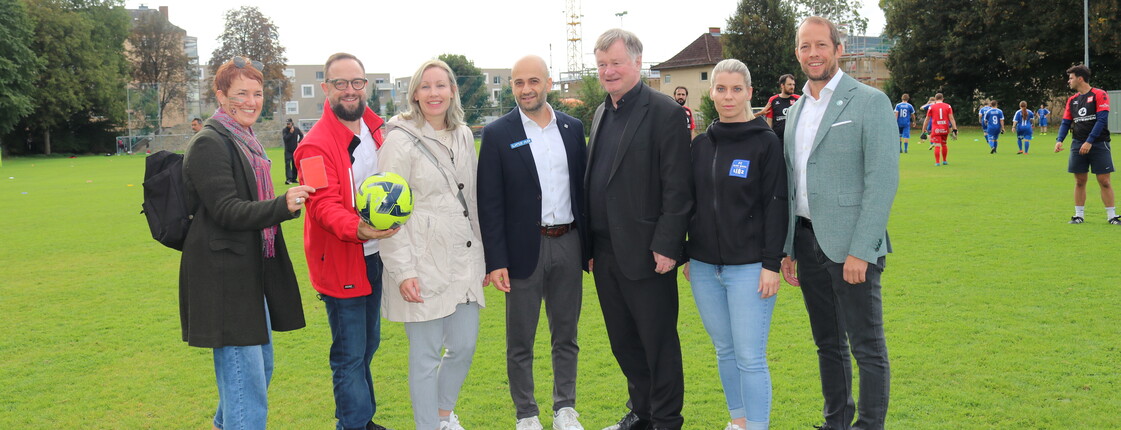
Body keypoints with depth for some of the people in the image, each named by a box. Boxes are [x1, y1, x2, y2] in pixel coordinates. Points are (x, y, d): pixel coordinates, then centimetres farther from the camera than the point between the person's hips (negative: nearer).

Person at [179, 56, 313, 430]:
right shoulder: (209, 144, -14)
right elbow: (227, 211, -23)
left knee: (261, 366, 22)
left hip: (252, 275, 10)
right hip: (224, 280, -10)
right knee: (247, 383, -9)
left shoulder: (246, 142, 15)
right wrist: (283, 205, -35)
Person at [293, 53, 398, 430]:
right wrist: (355, 228, -45)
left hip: (374, 258, 8)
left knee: (368, 344, 21)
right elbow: (323, 204, -27)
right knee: (350, 354, -2)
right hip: (340, 261, -8)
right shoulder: (316, 144, -17)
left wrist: (389, 223, 10)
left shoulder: (375, 131, 7)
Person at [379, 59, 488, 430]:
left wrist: (483, 256, 18)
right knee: (426, 355, 1)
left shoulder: (464, 136, 10)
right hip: (424, 266, -6)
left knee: (464, 347, 12)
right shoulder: (401, 140, -9)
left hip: (463, 262, 6)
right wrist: (402, 271, -16)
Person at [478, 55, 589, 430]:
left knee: (566, 335, 14)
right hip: (525, 248, -3)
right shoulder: (497, 134, -6)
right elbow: (489, 203, -7)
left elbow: (583, 188, 9)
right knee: (520, 341, 7)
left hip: (568, 244, 3)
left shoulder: (573, 128, 5)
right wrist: (496, 261, -12)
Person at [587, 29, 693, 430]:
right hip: (605, 251, 7)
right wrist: (591, 245, 12)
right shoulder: (601, 114, 13)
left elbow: (677, 187, -14)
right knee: (623, 340, 16)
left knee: (658, 341, 5)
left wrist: (666, 246, -18)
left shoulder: (664, 112, -10)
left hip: (645, 251, -7)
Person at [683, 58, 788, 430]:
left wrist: (771, 263, -12)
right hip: (705, 267, 5)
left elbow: (776, 205, -8)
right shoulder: (701, 144, 9)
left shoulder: (766, 142, -5)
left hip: (748, 266, -5)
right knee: (724, 350, 14)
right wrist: (687, 255, 14)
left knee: (750, 357, -3)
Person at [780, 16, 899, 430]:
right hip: (807, 241, 6)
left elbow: (883, 179, -13)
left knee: (867, 348, 2)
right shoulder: (796, 109, 13)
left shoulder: (869, 101, -7)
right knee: (828, 344, 16)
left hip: (850, 245, -6)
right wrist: (787, 248, 12)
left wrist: (860, 250, -19)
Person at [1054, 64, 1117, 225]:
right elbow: (1065, 123, 11)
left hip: (1099, 144, -4)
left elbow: (1102, 120, -14)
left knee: (1104, 181, -3)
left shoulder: (1099, 95, -5)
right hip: (1078, 145, 5)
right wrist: (1059, 140, -7)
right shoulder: (1072, 100, 12)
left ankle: (1111, 216, 4)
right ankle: (1079, 215, 12)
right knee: (1080, 181, 5)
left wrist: (1089, 141, -21)